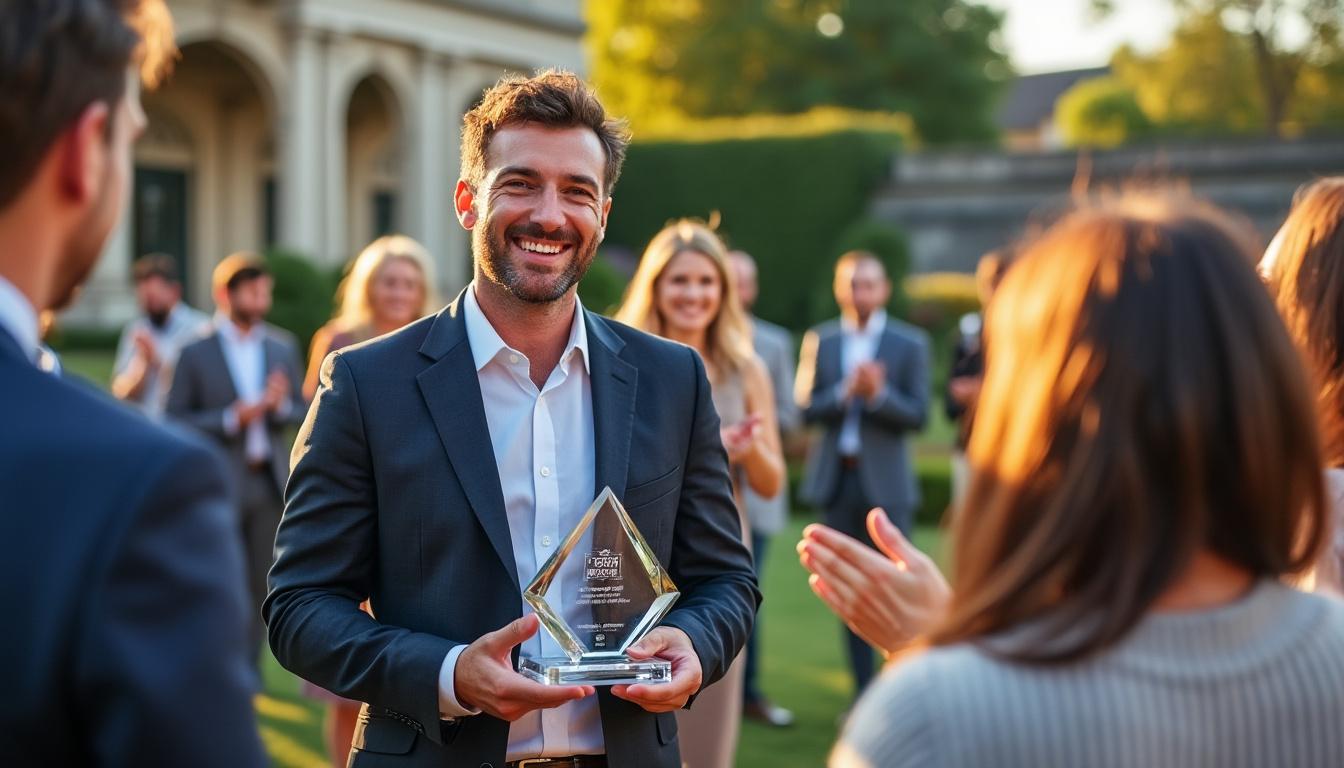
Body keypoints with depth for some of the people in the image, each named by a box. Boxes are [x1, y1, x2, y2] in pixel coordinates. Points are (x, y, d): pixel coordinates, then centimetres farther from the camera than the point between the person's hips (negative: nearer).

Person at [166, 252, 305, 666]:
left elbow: (299, 411, 12)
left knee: (258, 585, 10)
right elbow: (175, 421, -6)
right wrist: (232, 418, -18)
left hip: (268, 484, 4)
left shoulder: (283, 348, 9)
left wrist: (281, 406, -11)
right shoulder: (196, 352, -3)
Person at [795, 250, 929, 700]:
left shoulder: (910, 344, 2)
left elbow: (917, 416, -5)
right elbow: (806, 408, 0)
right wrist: (846, 391, -17)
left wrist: (878, 393, -21)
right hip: (835, 478, 2)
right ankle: (863, 691, 14)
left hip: (885, 481, -2)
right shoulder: (819, 340, 8)